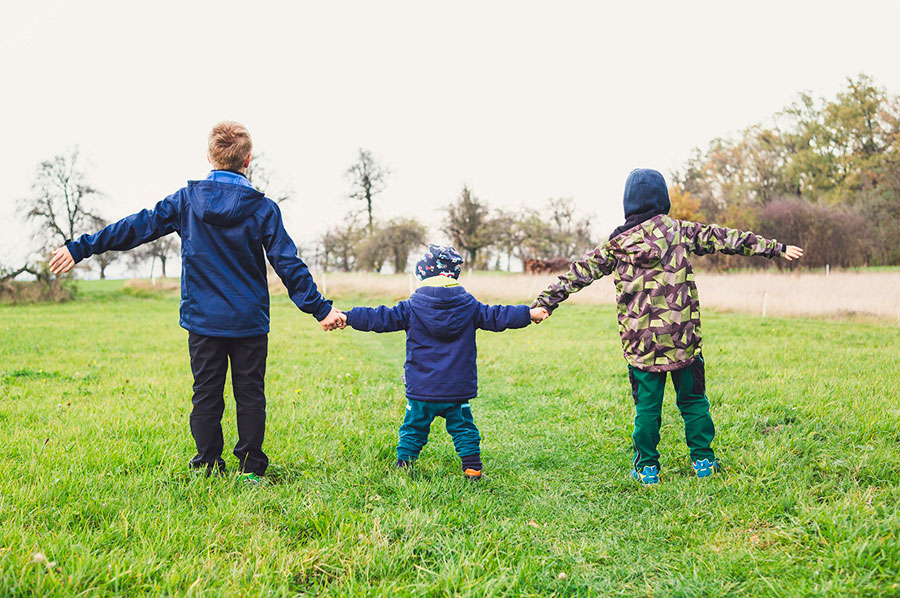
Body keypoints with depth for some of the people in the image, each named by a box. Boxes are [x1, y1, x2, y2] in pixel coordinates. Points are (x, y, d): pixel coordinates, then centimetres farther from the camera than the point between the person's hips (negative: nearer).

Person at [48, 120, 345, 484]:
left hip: (202, 319, 1)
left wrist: (81, 248, 10)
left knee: (206, 395, 10)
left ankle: (209, 467, 15)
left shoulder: (186, 200, -2)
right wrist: (320, 308, -1)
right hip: (249, 320, -1)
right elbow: (288, 265, -7)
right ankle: (251, 468, 11)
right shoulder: (263, 208, -6)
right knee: (250, 395, 7)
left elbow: (137, 227, 1)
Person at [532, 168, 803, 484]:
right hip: (683, 338, 0)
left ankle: (647, 468, 14)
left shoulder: (617, 244, 3)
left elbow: (580, 273, 5)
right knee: (693, 400, 14)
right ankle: (703, 460, 22)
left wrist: (544, 301, 9)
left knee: (647, 406, 9)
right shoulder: (680, 231, 1)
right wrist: (775, 247, 12)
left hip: (641, 342, 0)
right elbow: (724, 238, 5)